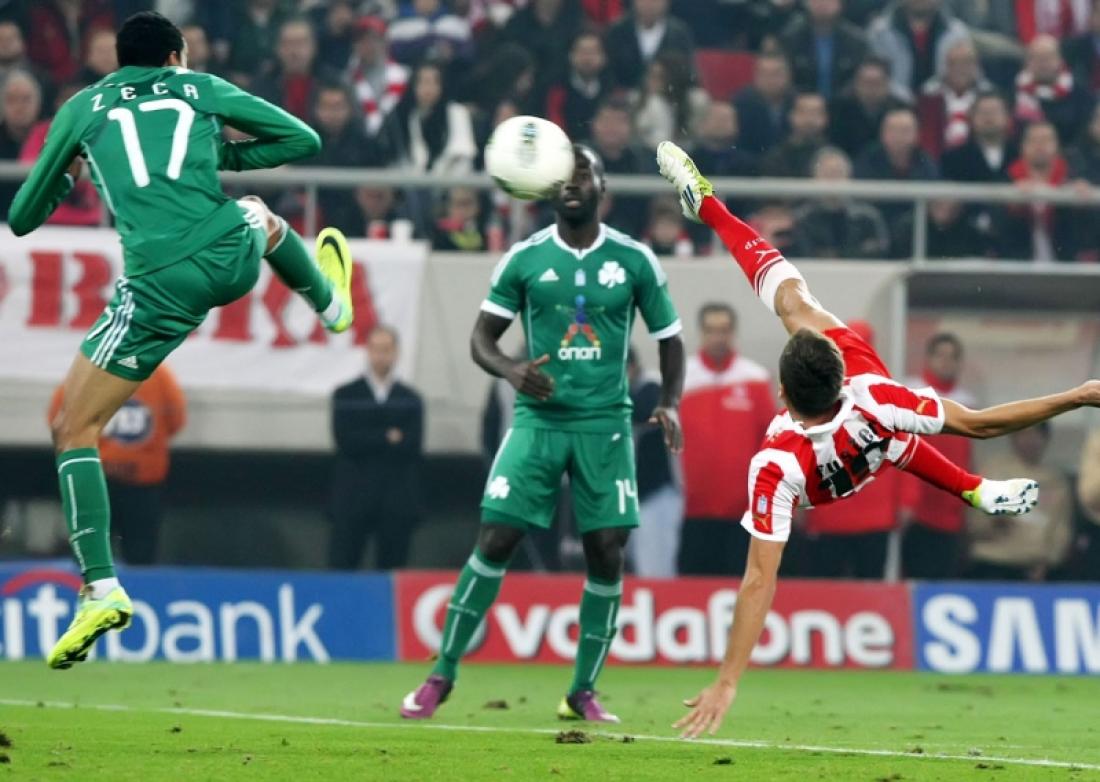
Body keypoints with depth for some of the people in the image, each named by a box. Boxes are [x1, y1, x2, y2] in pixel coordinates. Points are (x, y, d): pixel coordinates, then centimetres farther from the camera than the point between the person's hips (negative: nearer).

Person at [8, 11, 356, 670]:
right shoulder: (201, 90, 18)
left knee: (74, 430, 7)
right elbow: (304, 140, 21)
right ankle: (331, 302, 72)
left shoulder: (82, 109, 15)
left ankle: (103, 590, -7)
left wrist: (66, 179, 42)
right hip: (230, 258, 3)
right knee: (261, 219, 41)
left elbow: (23, 218, 21)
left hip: (158, 288, -3)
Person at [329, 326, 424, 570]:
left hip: (396, 504, 1)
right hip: (353, 501, -1)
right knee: (341, 568, -7)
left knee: (391, 574, -2)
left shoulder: (410, 399, 10)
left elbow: (412, 446, -2)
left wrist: (369, 442, -8)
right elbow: (345, 441, -5)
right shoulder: (346, 395, 9)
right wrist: (387, 439, -6)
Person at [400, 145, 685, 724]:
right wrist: (511, 369, -17)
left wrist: (669, 402, -7)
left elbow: (669, 339, 10)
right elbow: (481, 337, 5)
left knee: (607, 554, -5)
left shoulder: (634, 261, 3)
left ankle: (583, 692, 9)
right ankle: (442, 673, 1)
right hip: (539, 416, -1)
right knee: (495, 541, -9)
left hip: (606, 422, 1)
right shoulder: (524, 259, 2)